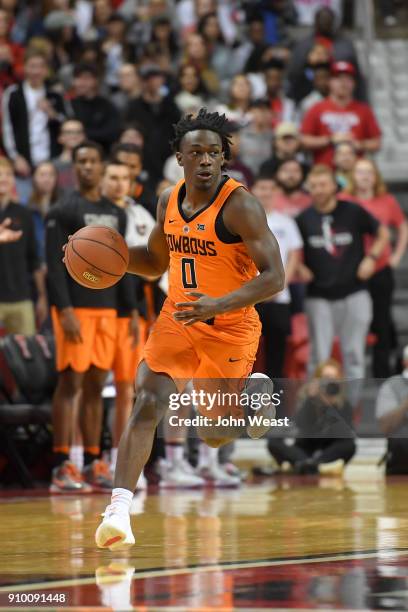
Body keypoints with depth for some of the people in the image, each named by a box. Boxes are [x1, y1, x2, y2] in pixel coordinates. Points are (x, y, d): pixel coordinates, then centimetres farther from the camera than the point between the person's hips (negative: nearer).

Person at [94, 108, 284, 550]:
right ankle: (119, 509, -20)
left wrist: (219, 305, -37)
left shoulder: (239, 206, -19)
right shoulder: (169, 202, 2)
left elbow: (274, 278, -24)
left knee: (212, 434, 7)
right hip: (178, 320, 4)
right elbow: (156, 264, 19)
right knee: (147, 403, -16)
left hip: (231, 328, -4)